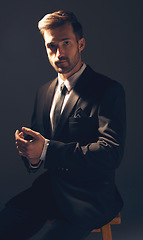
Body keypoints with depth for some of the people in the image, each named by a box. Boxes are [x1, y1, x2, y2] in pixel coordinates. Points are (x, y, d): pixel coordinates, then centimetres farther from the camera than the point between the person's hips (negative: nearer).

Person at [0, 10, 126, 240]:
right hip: (49, 187, 5)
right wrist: (31, 155, -8)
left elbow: (111, 153, -19)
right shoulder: (44, 91, 14)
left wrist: (46, 150, -24)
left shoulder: (109, 90, -8)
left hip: (89, 198, -5)